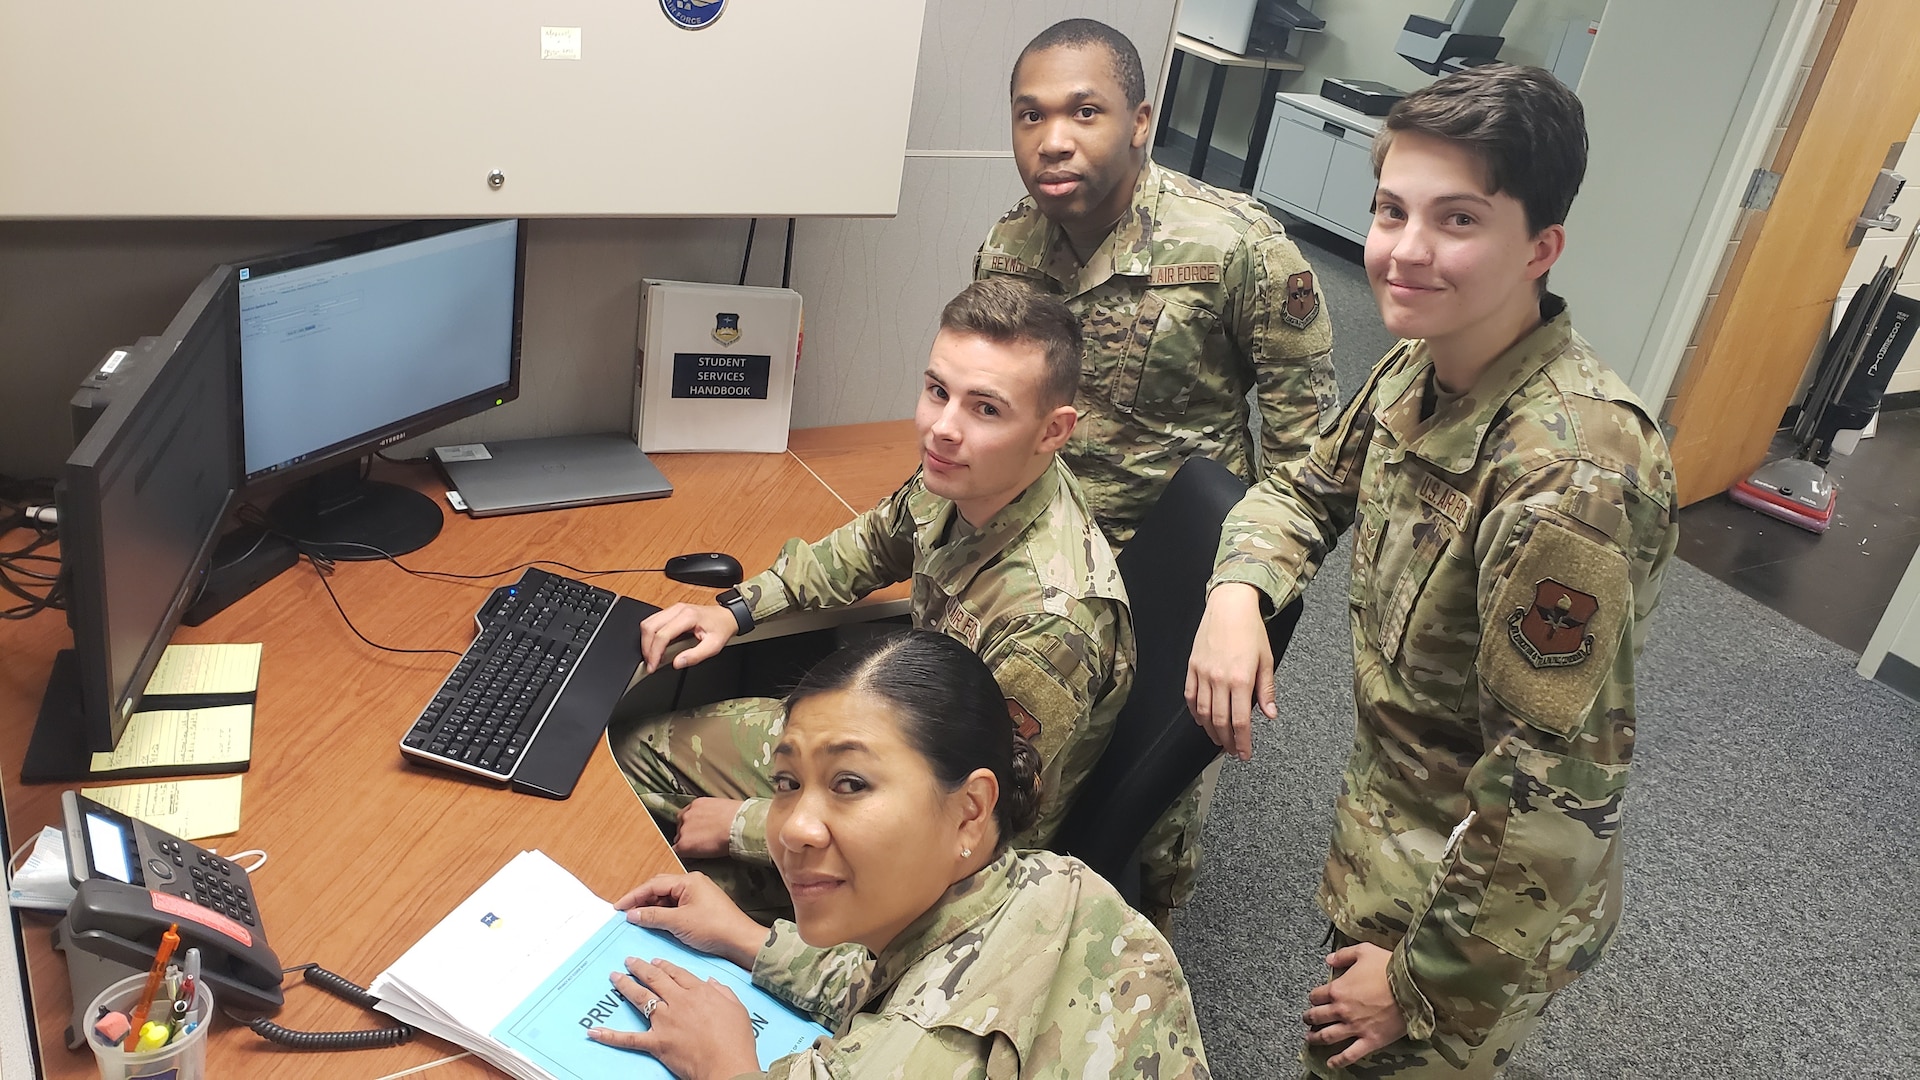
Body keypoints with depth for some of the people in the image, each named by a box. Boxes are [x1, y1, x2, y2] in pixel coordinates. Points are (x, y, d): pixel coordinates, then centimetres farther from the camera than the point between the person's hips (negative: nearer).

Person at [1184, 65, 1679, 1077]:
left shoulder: (1569, 473, -34)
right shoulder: (1420, 365, -8)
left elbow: (1552, 789, -30)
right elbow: (1308, 488, 9)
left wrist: (1426, 984, -18)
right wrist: (1237, 592, -13)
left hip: (1487, 889, -7)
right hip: (1386, 824, 7)